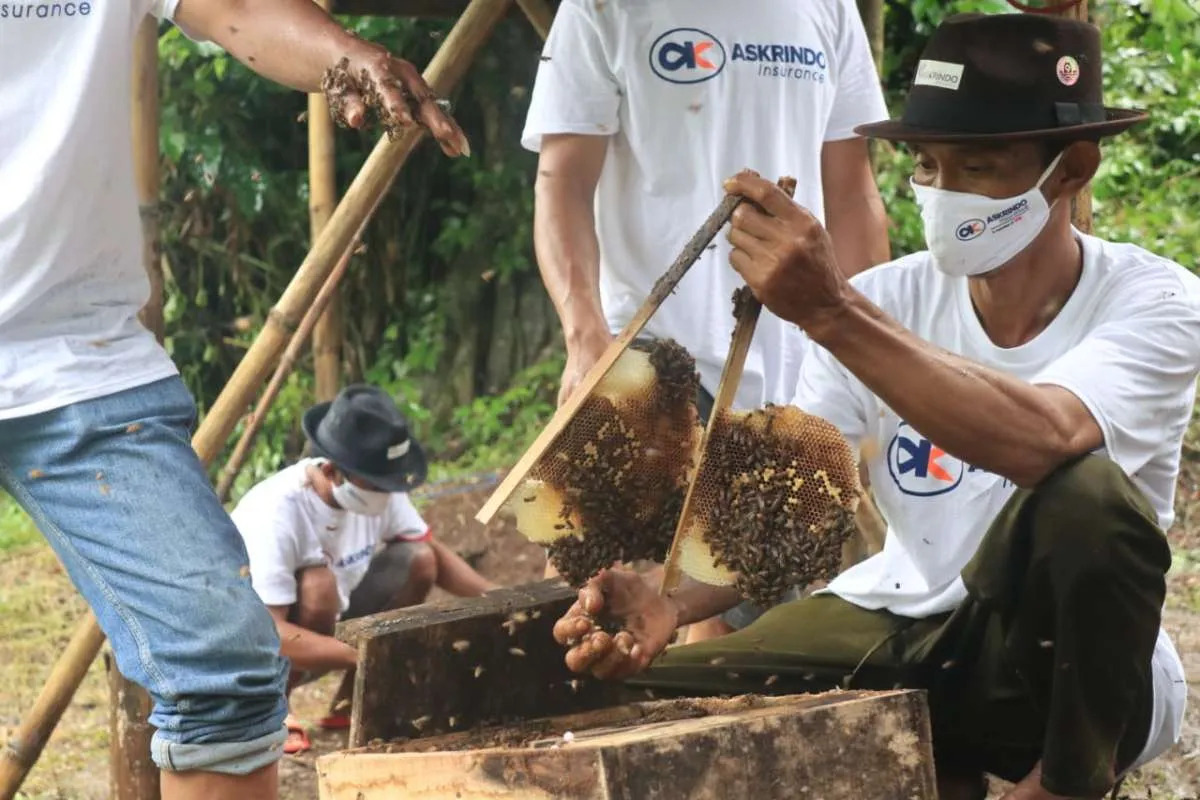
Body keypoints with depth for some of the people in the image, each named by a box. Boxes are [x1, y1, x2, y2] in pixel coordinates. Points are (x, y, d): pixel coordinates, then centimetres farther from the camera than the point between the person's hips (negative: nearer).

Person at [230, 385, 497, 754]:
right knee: (319, 585, -34)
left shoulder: (375, 489, -13)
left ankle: (350, 701, 3)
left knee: (418, 560, -10)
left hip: (324, 628, 7)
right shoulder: (275, 515, -34)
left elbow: (434, 554, 2)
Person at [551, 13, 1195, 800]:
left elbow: (1041, 441, -39)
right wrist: (671, 601, -31)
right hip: (906, 631, 5)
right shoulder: (888, 302, -6)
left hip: (1072, 669, -5)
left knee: (1085, 490, -35)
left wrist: (831, 313, -45)